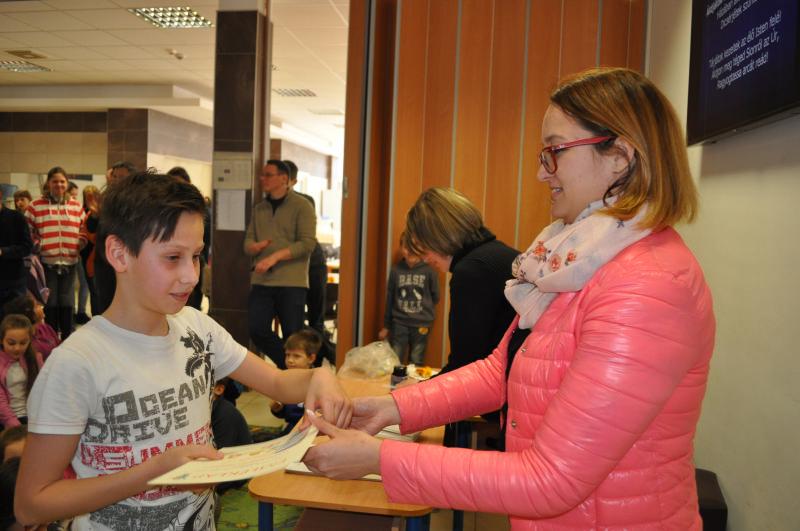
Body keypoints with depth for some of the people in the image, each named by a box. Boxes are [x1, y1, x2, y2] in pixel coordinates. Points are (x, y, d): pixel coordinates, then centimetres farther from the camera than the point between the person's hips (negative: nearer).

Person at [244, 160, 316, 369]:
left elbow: (307, 243, -11)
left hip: (292, 282, -5)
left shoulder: (302, 206, -1)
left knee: (293, 337, 0)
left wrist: (275, 256, -19)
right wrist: (256, 246, -10)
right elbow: (248, 243, 14)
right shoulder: (259, 209, 16)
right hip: (261, 281, 5)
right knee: (257, 330, -2)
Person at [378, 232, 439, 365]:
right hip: (399, 323, 2)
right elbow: (390, 299, 5)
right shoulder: (396, 270, -1)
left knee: (416, 364, 9)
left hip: (421, 324, -1)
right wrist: (386, 326, 9)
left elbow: (435, 297, 4)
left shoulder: (429, 271, -7)